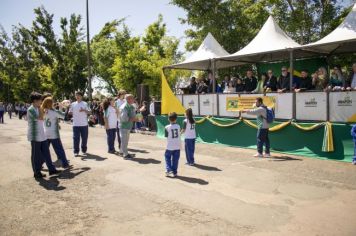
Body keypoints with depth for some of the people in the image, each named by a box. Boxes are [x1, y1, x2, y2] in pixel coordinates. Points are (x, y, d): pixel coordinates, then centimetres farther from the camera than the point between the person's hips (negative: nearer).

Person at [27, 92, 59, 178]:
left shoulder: (37, 109, 12)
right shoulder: (31, 109, -15)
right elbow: (41, 118, -24)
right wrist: (40, 108, -16)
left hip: (42, 135, 8)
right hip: (35, 136, -8)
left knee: (46, 153, 12)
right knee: (36, 155, 3)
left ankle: (51, 169, 18)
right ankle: (37, 173, 14)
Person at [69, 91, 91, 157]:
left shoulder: (85, 104, 2)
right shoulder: (73, 104, 7)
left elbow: (89, 112, 1)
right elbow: (70, 112, 11)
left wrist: (84, 110, -15)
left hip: (84, 124, -1)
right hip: (76, 124, 1)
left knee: (84, 138, 7)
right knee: (76, 138, 0)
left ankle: (84, 150, 22)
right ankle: (76, 151, 8)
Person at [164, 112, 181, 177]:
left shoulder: (167, 127, -11)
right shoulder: (178, 126, -4)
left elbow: (166, 136, -4)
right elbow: (179, 133, 6)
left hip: (170, 147, -2)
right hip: (177, 147, 2)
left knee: (167, 158, 14)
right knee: (175, 160, 9)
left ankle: (169, 170, 1)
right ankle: (174, 172, 12)